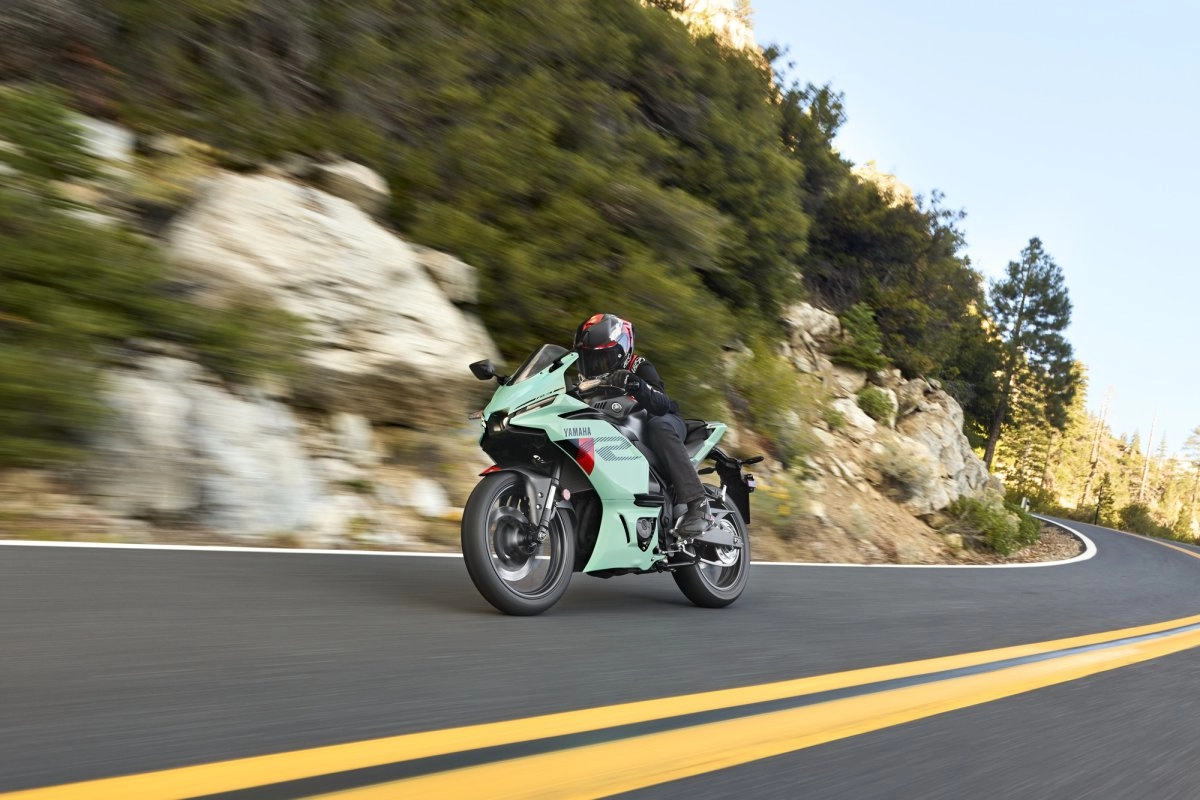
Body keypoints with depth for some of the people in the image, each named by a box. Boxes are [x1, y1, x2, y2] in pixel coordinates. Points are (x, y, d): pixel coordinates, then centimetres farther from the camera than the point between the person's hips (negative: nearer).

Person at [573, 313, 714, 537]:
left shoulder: (640, 368, -13)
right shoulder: (592, 379, 6)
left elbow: (661, 404, -29)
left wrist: (635, 385, -46)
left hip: (664, 421, -6)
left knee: (659, 426, -41)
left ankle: (698, 504, -43)